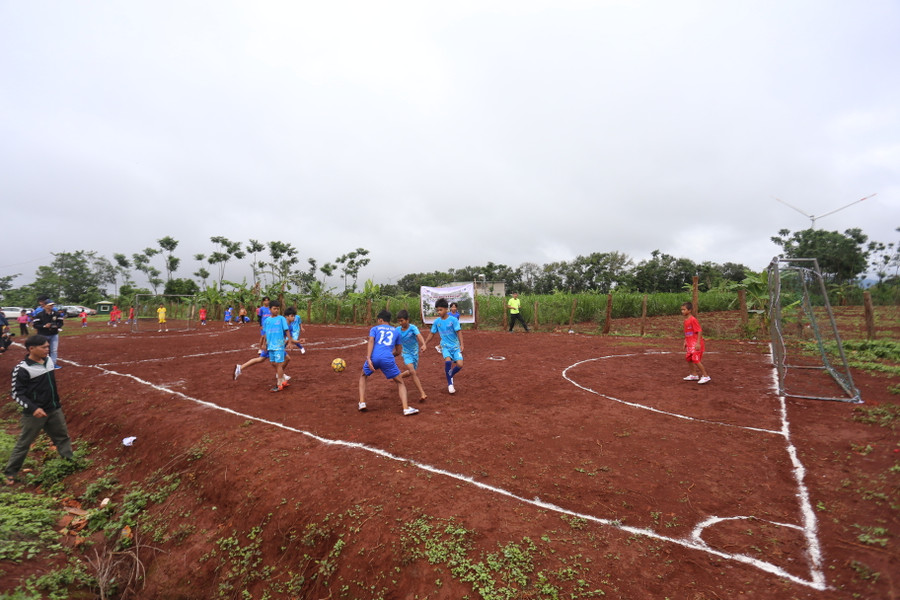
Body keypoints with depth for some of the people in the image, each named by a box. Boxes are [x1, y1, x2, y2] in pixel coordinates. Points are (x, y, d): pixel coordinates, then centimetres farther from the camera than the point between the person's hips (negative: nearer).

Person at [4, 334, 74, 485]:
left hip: (54, 409, 7)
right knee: (23, 443, 7)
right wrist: (33, 408, -28)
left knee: (62, 436, 18)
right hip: (34, 413, -6)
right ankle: (10, 472, 25)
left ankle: (70, 462, 32)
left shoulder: (48, 360, 0)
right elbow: (17, 394, -18)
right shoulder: (22, 369, -20)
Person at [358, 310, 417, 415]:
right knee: (400, 383, 15)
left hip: (374, 357, 0)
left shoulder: (374, 329, 19)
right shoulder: (395, 331, 26)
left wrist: (368, 358, -11)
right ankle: (406, 409, -1)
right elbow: (398, 351, 26)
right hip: (388, 359, 0)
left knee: (363, 376, 30)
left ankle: (362, 403, 18)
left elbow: (370, 342, -1)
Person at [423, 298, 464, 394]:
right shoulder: (436, 321, -1)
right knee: (448, 361, -27)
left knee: (459, 364, -16)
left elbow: (459, 332, -11)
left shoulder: (453, 320, -10)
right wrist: (425, 344, 9)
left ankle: (450, 375, 18)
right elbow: (431, 334, 9)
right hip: (445, 346, 1)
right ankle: (450, 383, -8)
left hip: (455, 345, -1)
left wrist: (461, 345, -18)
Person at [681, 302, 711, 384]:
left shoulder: (693, 320, -18)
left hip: (696, 344, -10)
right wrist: (685, 342, 18)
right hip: (690, 344, 10)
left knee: (696, 360, -12)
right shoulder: (685, 320, 10)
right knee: (689, 358, 15)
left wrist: (698, 343, -24)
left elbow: (699, 331, -20)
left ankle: (706, 376, -2)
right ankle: (694, 375, 29)